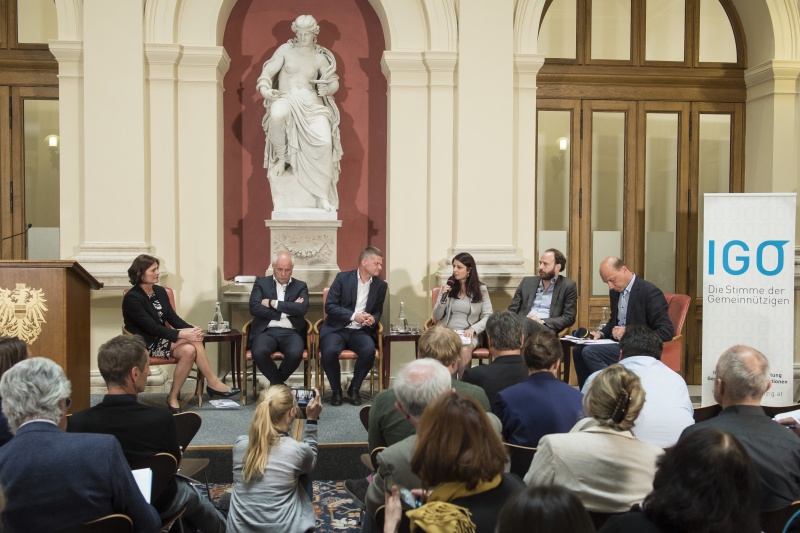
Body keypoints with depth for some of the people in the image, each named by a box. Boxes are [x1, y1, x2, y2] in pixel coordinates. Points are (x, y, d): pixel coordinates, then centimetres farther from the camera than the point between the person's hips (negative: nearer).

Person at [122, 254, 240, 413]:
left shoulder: (160, 291, 9)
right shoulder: (132, 298, -13)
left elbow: (173, 318, 4)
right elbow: (152, 327, -21)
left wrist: (191, 329, -16)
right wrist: (181, 334, -28)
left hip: (161, 339, 7)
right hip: (146, 344, -7)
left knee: (189, 350, -26)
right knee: (191, 340, -27)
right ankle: (213, 382, -21)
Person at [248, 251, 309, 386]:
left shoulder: (300, 286, 14)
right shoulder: (261, 283, 13)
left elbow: (302, 309, -5)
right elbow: (254, 308, -3)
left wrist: (273, 303, -6)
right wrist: (288, 309, -6)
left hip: (291, 332, 0)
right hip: (266, 331, 0)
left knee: (295, 354, -33)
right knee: (259, 353, -34)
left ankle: (275, 383, -1)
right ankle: (279, 384, -6)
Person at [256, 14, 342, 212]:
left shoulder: (320, 57, 15)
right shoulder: (285, 50, 10)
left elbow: (334, 83, 9)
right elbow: (267, 73, 4)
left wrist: (327, 88, -16)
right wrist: (265, 89, -19)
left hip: (311, 103, 1)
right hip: (286, 99, -1)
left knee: (325, 142, -26)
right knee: (277, 114, -41)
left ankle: (322, 196, -20)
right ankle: (281, 158, -16)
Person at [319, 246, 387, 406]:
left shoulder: (380, 285, 7)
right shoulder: (342, 278, -2)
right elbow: (329, 306, -6)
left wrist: (373, 319, -8)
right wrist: (354, 316, -17)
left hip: (361, 331, 2)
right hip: (337, 329, -2)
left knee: (369, 351, -31)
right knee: (329, 352, -32)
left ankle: (354, 389, -5)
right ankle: (336, 390, -5)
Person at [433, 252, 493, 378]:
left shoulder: (481, 289, 5)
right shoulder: (447, 287, 10)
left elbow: (488, 317, 0)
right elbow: (437, 317, 8)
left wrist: (473, 329, -17)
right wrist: (443, 298, -9)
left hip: (469, 334, -1)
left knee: (465, 350, -35)